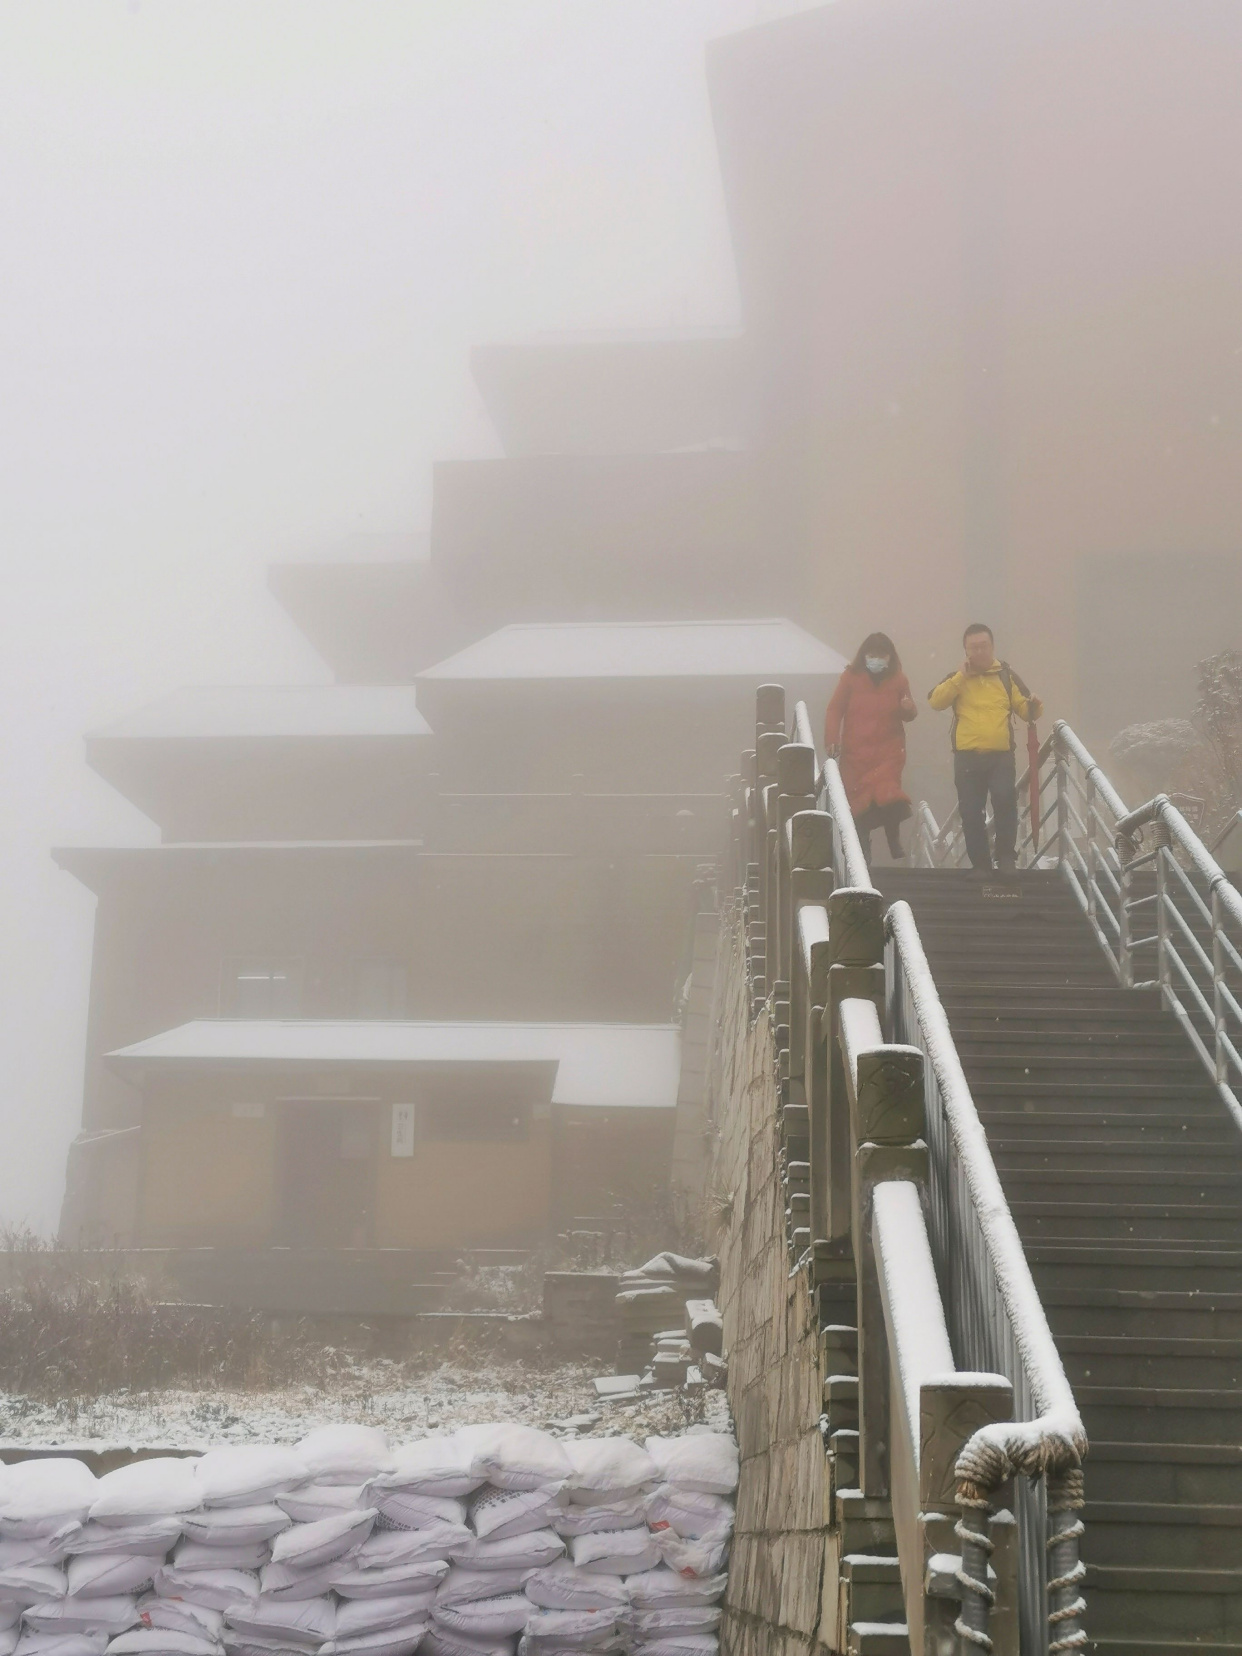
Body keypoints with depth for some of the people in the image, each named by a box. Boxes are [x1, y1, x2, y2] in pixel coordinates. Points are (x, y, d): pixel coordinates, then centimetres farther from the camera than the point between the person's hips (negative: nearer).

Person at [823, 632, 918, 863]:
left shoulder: (898, 679, 2)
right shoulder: (851, 677, -4)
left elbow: (909, 715, 12)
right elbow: (835, 710, -2)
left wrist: (908, 709, -12)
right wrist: (831, 740, -12)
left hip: (888, 750, 0)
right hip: (856, 751, 0)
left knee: (886, 795, -18)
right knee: (858, 802, 4)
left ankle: (894, 839, 5)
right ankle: (862, 848, 20)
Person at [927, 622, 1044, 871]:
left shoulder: (1006, 675, 11)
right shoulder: (958, 677, 10)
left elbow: (1024, 709, 9)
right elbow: (935, 701, -6)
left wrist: (1034, 707, -13)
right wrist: (961, 676, -12)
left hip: (1001, 755, -1)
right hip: (967, 757, 1)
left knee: (1005, 801, -21)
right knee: (971, 813, 2)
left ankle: (1007, 858, -10)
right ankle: (980, 864, 13)